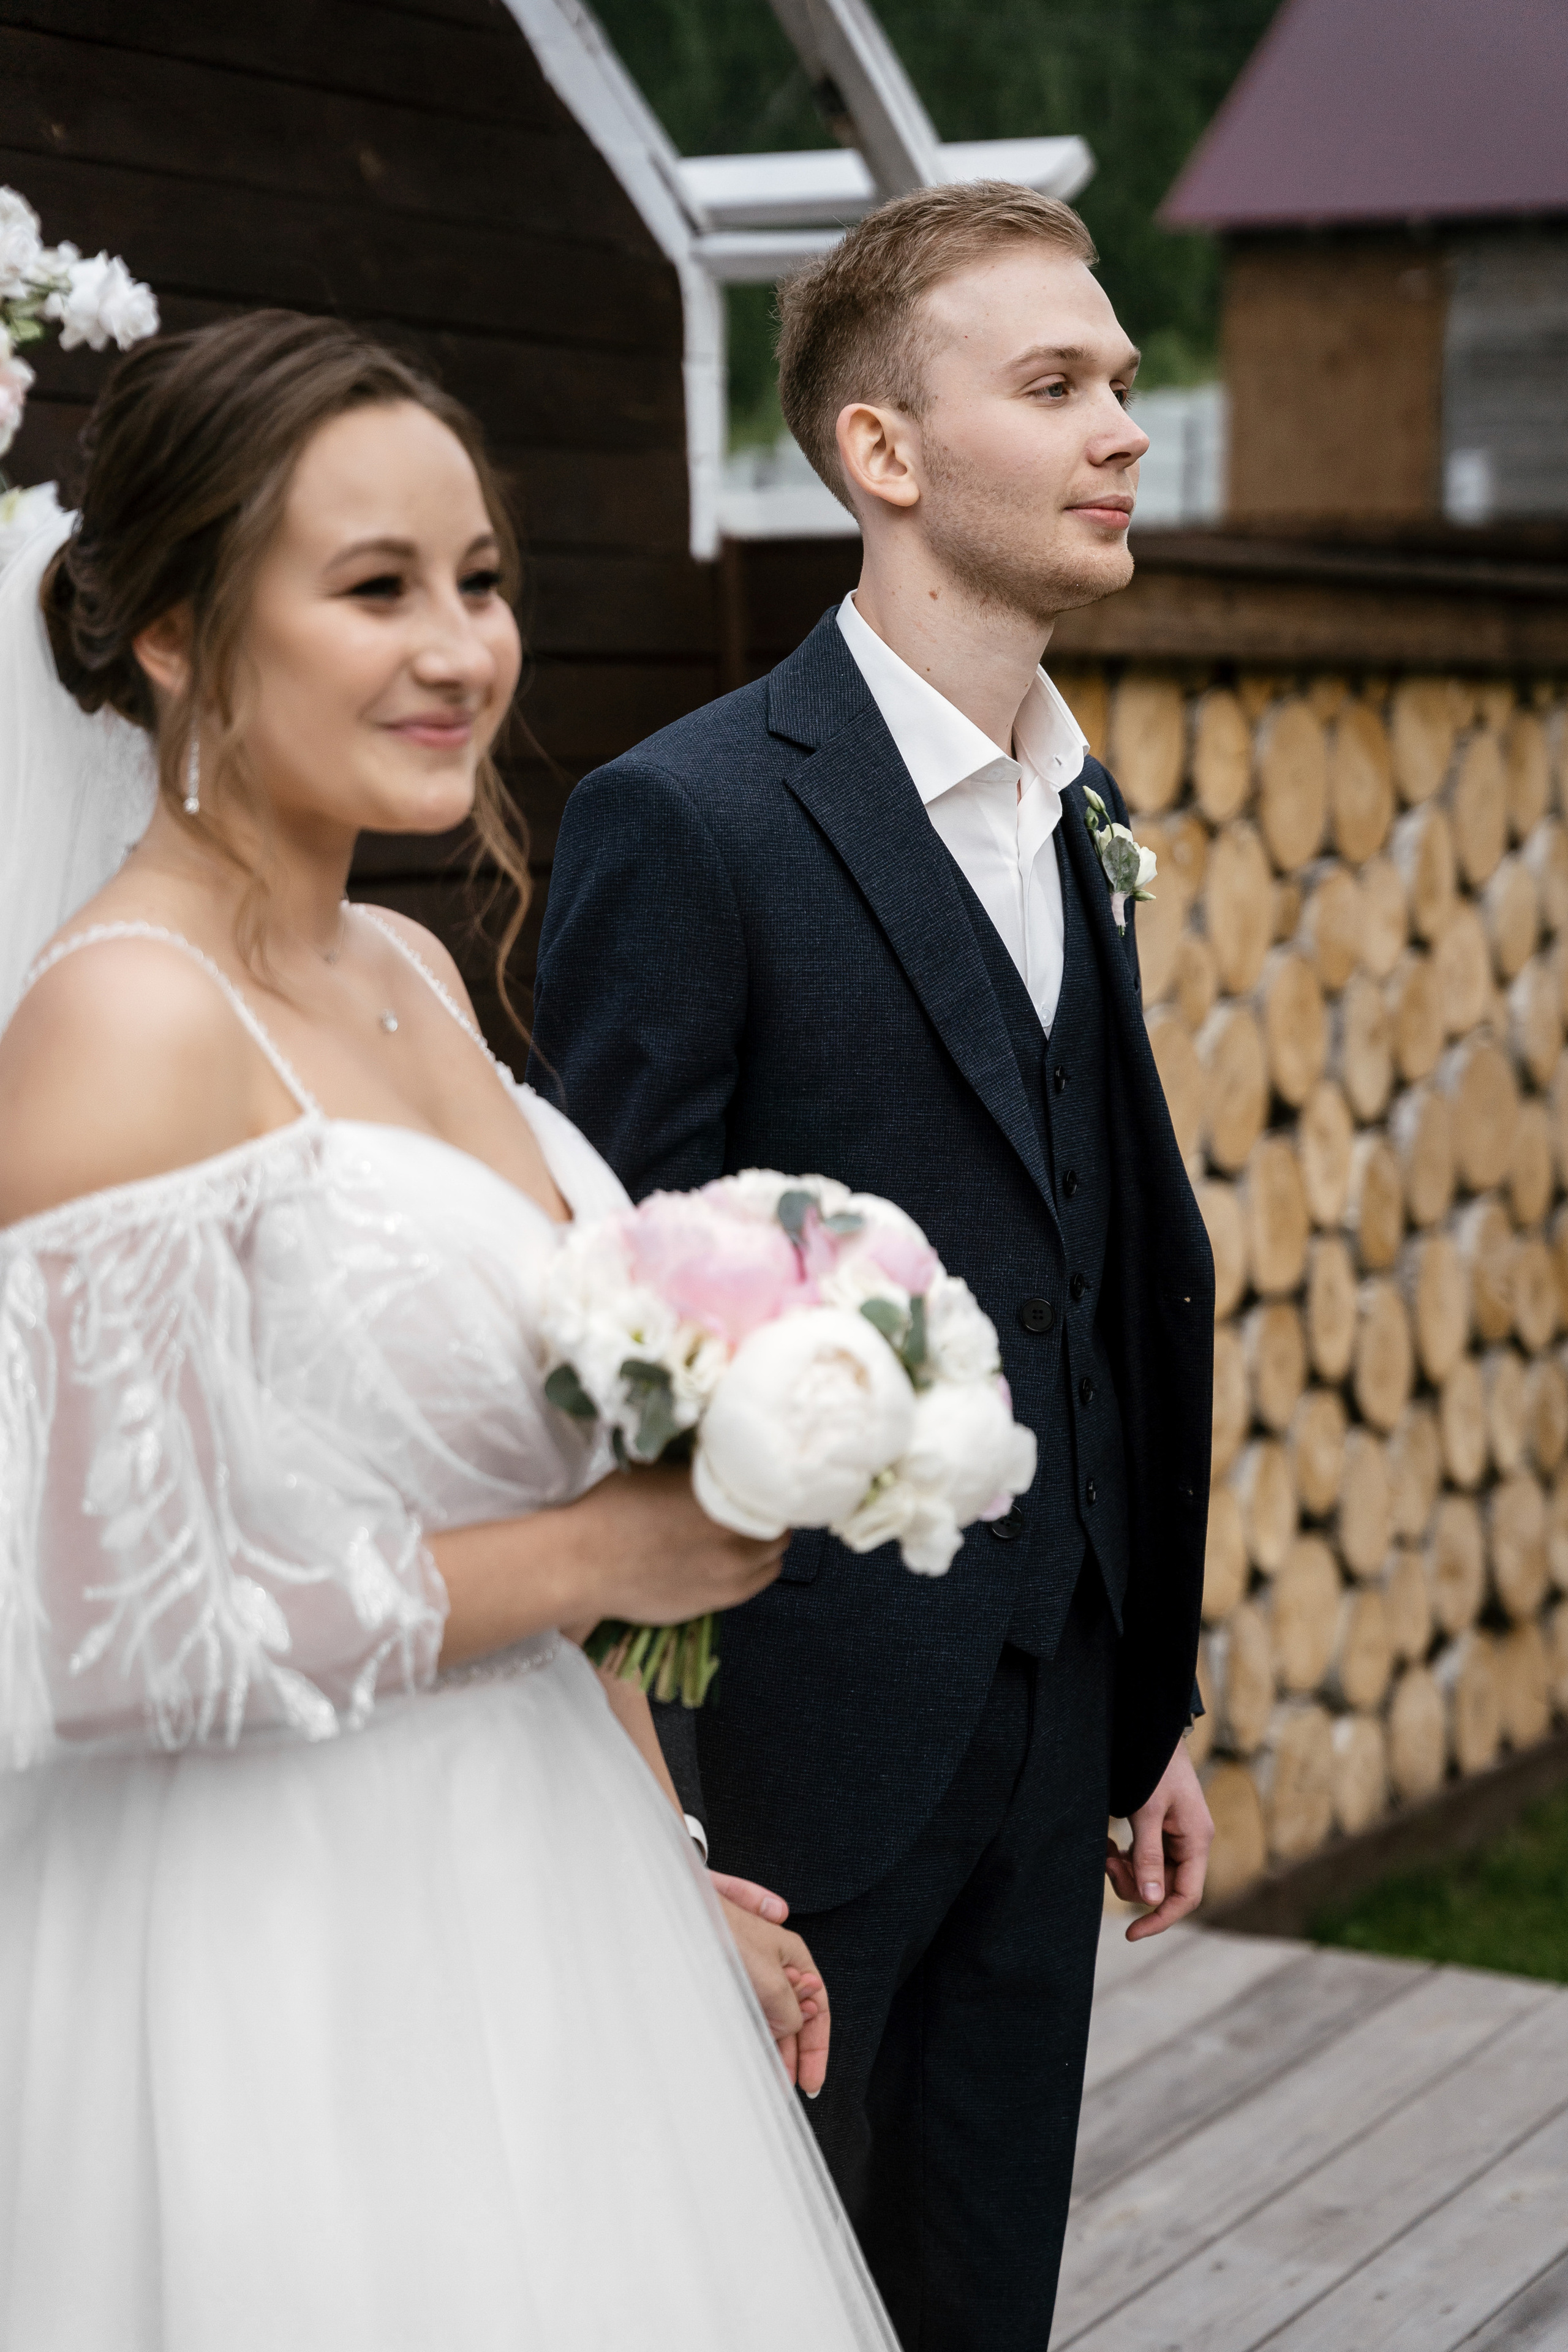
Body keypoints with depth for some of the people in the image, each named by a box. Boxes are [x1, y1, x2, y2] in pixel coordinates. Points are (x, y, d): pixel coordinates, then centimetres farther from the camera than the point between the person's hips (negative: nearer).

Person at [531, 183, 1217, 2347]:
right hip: (799, 1740, -7)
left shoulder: (1078, 811, 10)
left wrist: (1151, 1702, 15)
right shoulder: (687, 822, -15)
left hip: (1048, 1723, 7)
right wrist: (649, 1824, -16)